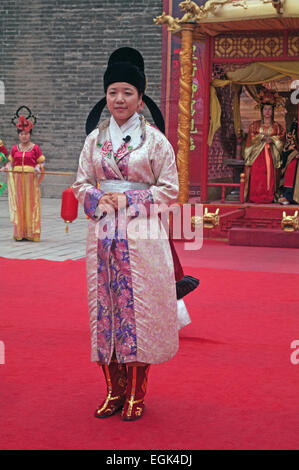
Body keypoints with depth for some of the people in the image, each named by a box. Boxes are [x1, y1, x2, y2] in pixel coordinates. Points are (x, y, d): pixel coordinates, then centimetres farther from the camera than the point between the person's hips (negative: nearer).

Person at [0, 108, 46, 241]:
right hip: (17, 179, 3)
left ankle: (31, 233, 2)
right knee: (18, 204, 1)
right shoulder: (14, 148, 10)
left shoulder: (35, 148, 2)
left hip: (31, 179, -3)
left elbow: (41, 162, 4)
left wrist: (38, 168, -16)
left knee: (31, 204, -3)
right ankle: (19, 233, 6)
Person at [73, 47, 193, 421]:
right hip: (103, 233, 4)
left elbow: (169, 189, -2)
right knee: (105, 306, 4)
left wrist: (130, 201, -12)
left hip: (141, 235, -3)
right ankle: (114, 389, 16)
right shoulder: (94, 139, 10)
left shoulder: (155, 139, -1)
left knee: (138, 307, -2)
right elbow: (81, 184, 11)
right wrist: (99, 200, -9)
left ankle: (136, 394, 9)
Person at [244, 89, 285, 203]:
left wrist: (272, 140, -13)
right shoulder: (255, 125, 11)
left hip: (271, 156, 0)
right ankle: (255, 197, -8)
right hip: (257, 156, 0)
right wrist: (263, 137, -10)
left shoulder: (277, 126, 11)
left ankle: (269, 197, -6)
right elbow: (251, 139, 1)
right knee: (257, 178, -10)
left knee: (270, 177, -7)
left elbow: (282, 140, 3)